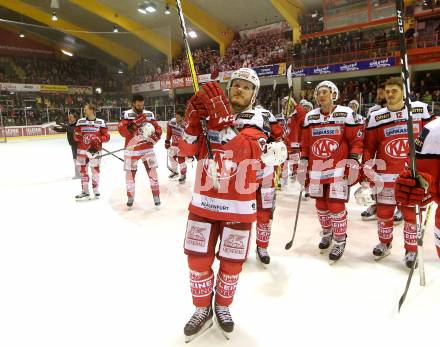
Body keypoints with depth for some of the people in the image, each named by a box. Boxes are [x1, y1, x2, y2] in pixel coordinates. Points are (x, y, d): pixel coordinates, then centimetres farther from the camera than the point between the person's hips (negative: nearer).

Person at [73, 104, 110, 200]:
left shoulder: (101, 122, -1)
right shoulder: (80, 121, 8)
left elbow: (107, 137, -1)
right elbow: (76, 137, 10)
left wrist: (98, 139, -18)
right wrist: (77, 135, -12)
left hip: (95, 150, -3)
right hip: (82, 150, 3)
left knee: (95, 170, 2)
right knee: (83, 170, 6)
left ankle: (96, 190, 18)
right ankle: (85, 191, 15)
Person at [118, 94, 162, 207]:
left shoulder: (149, 114, 4)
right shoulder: (126, 114, -4)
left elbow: (158, 129, 5)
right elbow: (122, 131, -16)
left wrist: (155, 136, -17)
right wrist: (135, 123, -26)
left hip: (147, 148, 1)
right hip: (131, 149, -1)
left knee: (152, 172, -3)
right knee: (130, 173, 7)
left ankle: (156, 196, 9)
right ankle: (130, 197, 25)